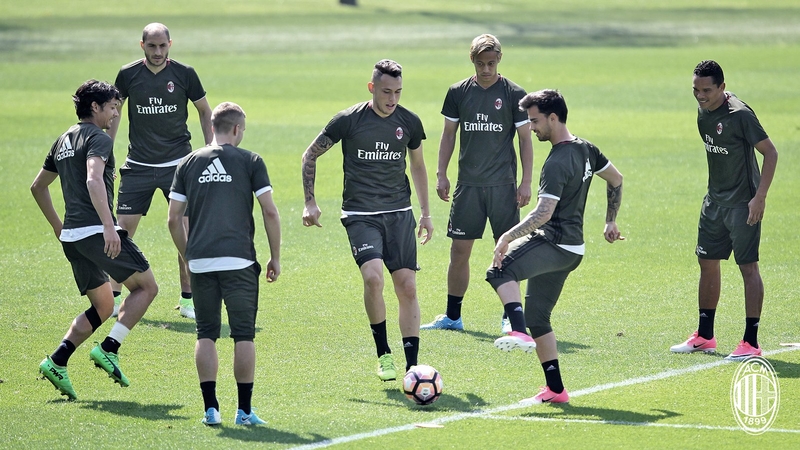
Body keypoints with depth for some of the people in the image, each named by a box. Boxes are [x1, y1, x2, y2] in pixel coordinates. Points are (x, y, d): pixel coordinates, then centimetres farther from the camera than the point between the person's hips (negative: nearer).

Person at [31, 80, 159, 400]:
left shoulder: (63, 141, 20)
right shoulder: (98, 138, -7)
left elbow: (38, 187, 29)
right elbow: (93, 180, -25)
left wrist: (58, 226, 36)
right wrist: (109, 226, -33)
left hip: (71, 238, 9)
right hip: (96, 231, -9)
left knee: (102, 306, 15)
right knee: (146, 286, 3)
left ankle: (57, 362, -1)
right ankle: (109, 349, -11)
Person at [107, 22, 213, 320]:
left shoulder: (184, 74, -5)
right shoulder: (128, 75, -3)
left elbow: (204, 111, 8)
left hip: (178, 164, -1)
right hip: (138, 166, 1)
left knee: (187, 229, -7)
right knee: (123, 231, -2)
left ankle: (187, 299, 5)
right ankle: (114, 298, 11)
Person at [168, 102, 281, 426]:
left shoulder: (189, 163, 11)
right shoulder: (250, 161, 3)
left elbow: (174, 219, 9)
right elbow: (269, 211, -2)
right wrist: (275, 257, 7)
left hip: (200, 262, 3)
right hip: (239, 262, -3)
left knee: (206, 335, 10)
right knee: (244, 335, 4)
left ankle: (210, 408, 4)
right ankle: (244, 410, 2)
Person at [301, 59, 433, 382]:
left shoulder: (409, 123, 3)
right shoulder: (348, 120, -7)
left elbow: (418, 166, 20)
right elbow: (310, 156, 4)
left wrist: (426, 213, 20)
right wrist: (310, 203, 0)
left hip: (399, 213, 3)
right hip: (360, 215, -3)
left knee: (407, 287, -4)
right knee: (373, 277, -23)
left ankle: (412, 366, 2)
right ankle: (383, 354, -4)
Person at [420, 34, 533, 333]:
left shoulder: (514, 94, -3)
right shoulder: (458, 92, 5)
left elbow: (525, 140, 0)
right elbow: (448, 134, 12)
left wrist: (526, 182, -5)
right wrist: (441, 174, 6)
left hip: (503, 185, -2)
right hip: (468, 183, 3)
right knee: (459, 249, 4)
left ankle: (510, 317, 6)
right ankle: (452, 317, 13)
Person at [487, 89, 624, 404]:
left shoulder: (558, 163, -17)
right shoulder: (586, 150, 11)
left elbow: (544, 212, -26)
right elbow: (616, 180, 26)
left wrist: (508, 236, -28)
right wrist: (610, 221, 33)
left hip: (554, 244, -10)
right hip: (573, 250, 10)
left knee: (500, 270, -25)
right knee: (537, 317, 14)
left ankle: (520, 332, -39)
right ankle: (555, 389, 13)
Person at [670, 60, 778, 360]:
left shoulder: (739, 115, -19)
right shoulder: (703, 112, 4)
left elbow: (770, 152, -17)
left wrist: (760, 197, -22)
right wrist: (716, 191, 16)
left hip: (743, 205, -9)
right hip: (714, 201, 9)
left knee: (748, 267, -6)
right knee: (707, 263, 13)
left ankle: (751, 342, -3)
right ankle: (705, 336, 25)